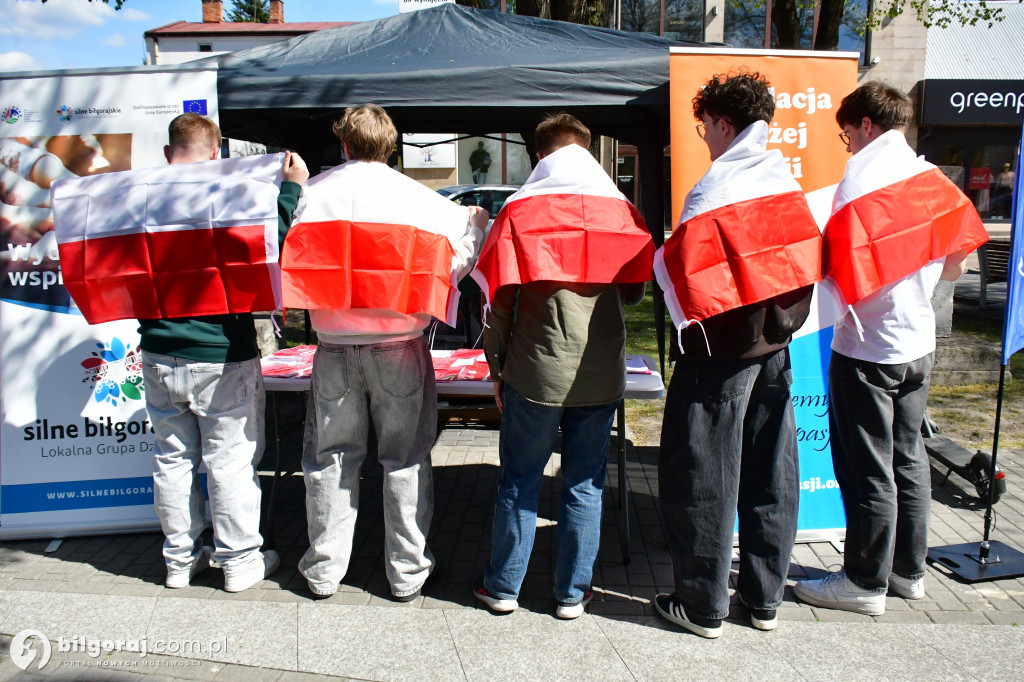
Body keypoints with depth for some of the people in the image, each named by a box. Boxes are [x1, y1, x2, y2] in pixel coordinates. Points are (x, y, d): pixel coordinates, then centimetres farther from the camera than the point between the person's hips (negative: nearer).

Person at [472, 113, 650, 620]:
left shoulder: (519, 208, -4)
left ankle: (503, 586, 22)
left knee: (519, 481, 11)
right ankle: (573, 592, 21)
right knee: (585, 484, 11)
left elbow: (499, 296, -4)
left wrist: (497, 366, 6)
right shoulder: (621, 210, 4)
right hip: (602, 371, 2)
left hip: (536, 370, -2)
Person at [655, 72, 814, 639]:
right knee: (770, 473, 13)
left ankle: (704, 606, 14)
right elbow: (809, 259, 10)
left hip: (720, 349, -7)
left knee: (704, 476, 4)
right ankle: (764, 597, 26)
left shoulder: (714, 188, -15)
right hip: (775, 344, 7)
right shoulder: (788, 184, 7)